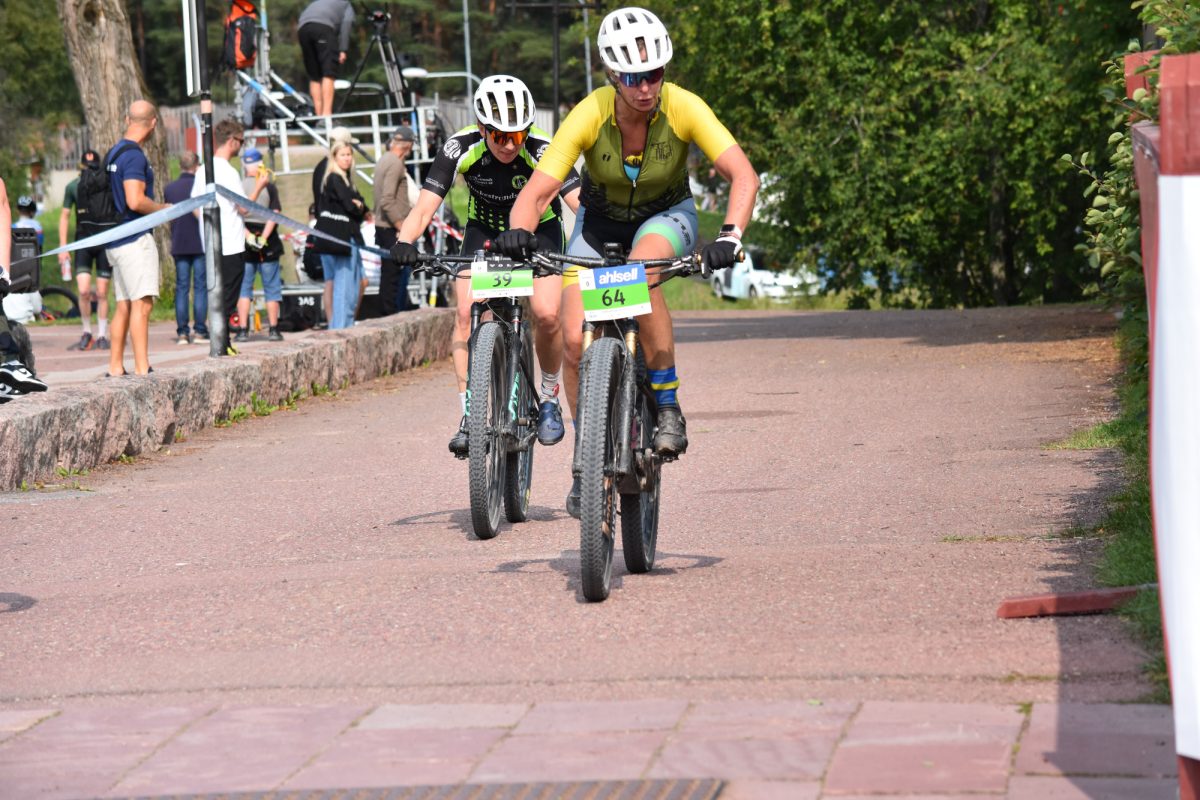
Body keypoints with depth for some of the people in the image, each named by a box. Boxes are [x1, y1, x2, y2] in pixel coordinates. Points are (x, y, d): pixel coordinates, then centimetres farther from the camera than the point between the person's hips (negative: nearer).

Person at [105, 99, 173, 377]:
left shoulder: (114, 153, 16)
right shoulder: (134, 155, -14)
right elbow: (135, 201, -22)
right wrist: (163, 208, -7)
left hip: (115, 239, 10)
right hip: (135, 239, -10)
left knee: (124, 304, 12)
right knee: (142, 303, -12)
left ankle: (115, 366, 14)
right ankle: (142, 369, -17)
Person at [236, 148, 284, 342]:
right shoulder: (270, 187, -3)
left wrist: (248, 236, -12)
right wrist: (263, 238, -13)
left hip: (244, 246, 1)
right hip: (268, 245, -1)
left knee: (243, 288, 6)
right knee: (271, 288, 7)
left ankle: (243, 329, -1)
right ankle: (273, 329, 6)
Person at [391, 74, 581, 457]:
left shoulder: (541, 149, -29)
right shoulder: (460, 148, -25)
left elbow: (579, 201, -37)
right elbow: (425, 205, -30)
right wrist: (405, 241, -50)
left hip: (539, 229, -1)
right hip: (484, 229, 1)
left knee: (546, 315, -21)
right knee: (468, 311, -21)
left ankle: (549, 400, 5)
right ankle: (470, 415, -16)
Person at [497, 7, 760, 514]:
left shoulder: (682, 108, -28)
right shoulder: (590, 115, -28)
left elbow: (742, 175, -34)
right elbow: (537, 191, -31)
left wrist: (730, 236, -51)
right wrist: (518, 231, -53)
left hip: (666, 216, -1)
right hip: (601, 220, 1)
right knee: (575, 339, -15)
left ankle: (667, 407, -21)